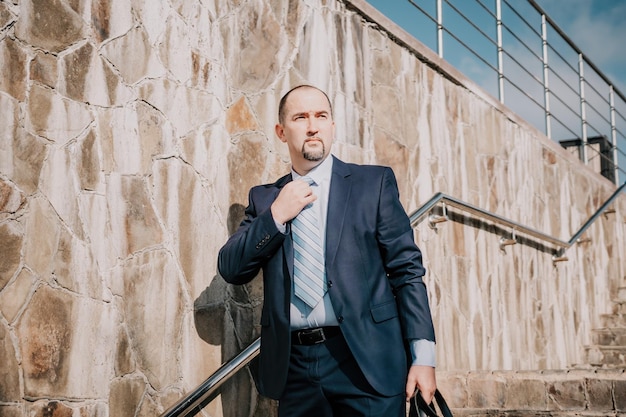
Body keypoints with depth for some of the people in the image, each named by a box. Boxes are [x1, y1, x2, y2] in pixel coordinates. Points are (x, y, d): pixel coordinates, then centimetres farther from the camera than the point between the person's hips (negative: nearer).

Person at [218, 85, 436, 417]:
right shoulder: (264, 198, 11)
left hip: (365, 359, -2)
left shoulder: (374, 182, 3)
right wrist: (276, 215, -8)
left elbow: (407, 269, -1)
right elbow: (230, 269, 5)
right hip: (293, 365, 3)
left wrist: (422, 355, -8)